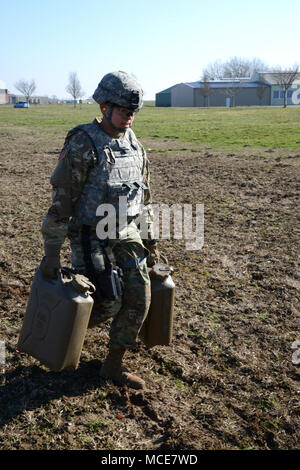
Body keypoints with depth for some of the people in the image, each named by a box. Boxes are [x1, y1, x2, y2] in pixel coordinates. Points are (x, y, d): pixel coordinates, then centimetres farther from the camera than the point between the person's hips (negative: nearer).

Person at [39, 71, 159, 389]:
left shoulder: (134, 146, 7)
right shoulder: (82, 144, -14)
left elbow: (143, 197, 15)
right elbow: (61, 200, -15)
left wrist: (150, 242, 15)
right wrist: (51, 252, -16)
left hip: (127, 235, 6)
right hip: (91, 236, -6)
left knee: (139, 298, 0)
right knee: (108, 303, -8)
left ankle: (113, 366, 16)